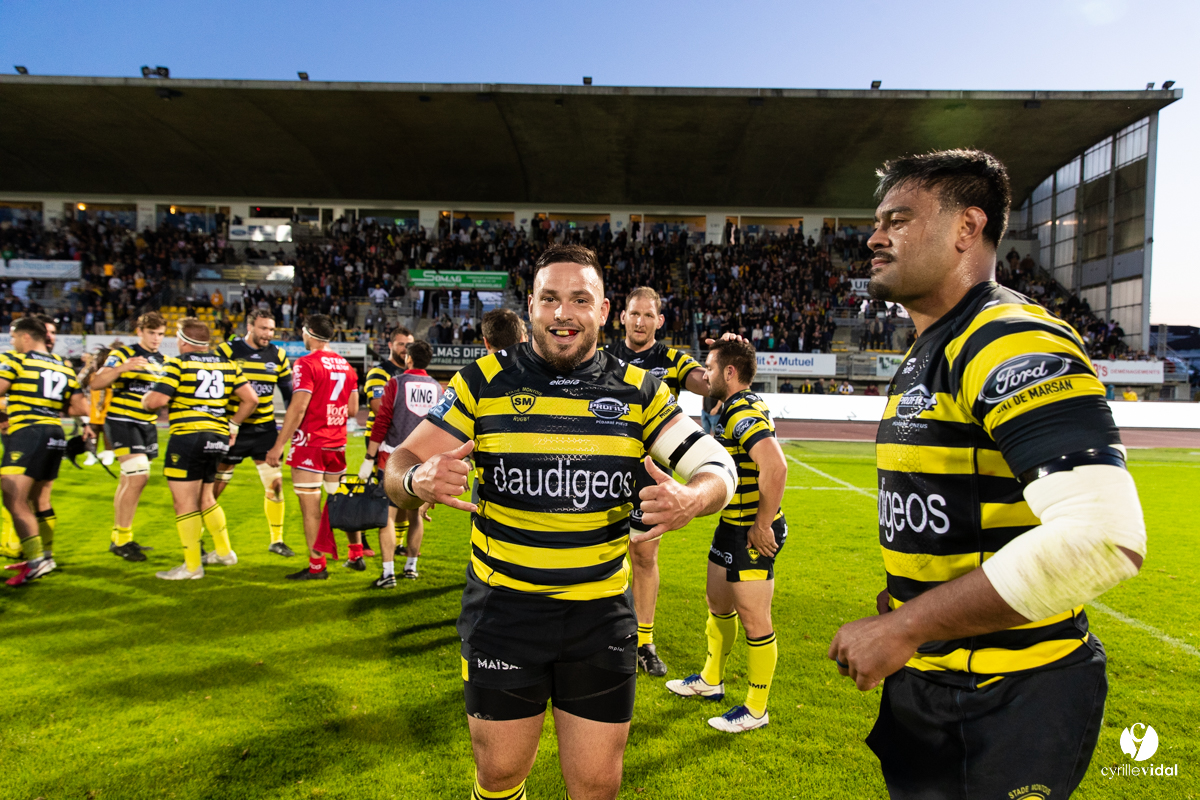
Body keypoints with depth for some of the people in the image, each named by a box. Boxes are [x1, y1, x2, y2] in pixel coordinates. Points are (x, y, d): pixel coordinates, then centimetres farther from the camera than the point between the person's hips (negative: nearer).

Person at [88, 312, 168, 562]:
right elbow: (95, 384, -16)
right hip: (122, 421, -7)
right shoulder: (122, 354, -5)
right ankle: (122, 539, -6)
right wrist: (122, 368, -30)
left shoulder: (163, 362, 14)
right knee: (138, 476, -17)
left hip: (147, 425, 7)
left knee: (129, 481, 13)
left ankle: (118, 536, 24)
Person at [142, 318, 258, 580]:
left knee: (185, 502, 1)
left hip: (187, 437, -7)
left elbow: (157, 400, -14)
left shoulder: (177, 364, -5)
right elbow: (251, 399, 8)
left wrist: (145, 399, 9)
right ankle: (224, 552, 28)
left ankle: (192, 566, 6)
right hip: (219, 438, 7)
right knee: (205, 498, 23)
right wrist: (233, 424, 19)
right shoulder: (227, 364, 12)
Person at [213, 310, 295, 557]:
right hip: (233, 430, -3)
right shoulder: (226, 352, -6)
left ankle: (276, 540, 14)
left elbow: (289, 394, 13)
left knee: (275, 484, 1)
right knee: (213, 488, 2)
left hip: (265, 430, 3)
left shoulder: (278, 355, 5)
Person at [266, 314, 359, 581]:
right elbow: (352, 409, 13)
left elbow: (298, 408, -17)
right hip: (337, 445, 7)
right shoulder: (345, 365, 10)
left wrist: (278, 445, -14)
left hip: (310, 445, -7)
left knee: (310, 506, 0)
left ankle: (317, 566, 5)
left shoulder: (306, 364, -11)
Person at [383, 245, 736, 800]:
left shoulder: (638, 392, -1)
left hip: (601, 617, 1)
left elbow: (718, 467, -2)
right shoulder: (484, 383, -3)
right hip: (502, 612, 0)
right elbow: (402, 464, -3)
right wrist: (418, 481, -27)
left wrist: (691, 499, -25)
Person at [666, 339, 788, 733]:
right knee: (718, 603, 23)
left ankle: (757, 709, 18)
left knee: (753, 620, 3)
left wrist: (762, 526, -27)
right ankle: (711, 679, 42)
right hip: (732, 525, 11)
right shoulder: (730, 409, 10)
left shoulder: (745, 414, -23)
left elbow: (775, 467, -35)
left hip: (753, 533, -11)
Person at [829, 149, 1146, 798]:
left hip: (1007, 707, -9)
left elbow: (1101, 536, -32)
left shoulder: (1014, 342, -19)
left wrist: (903, 627, -26)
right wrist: (902, 596, 5)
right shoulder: (925, 357, 11)